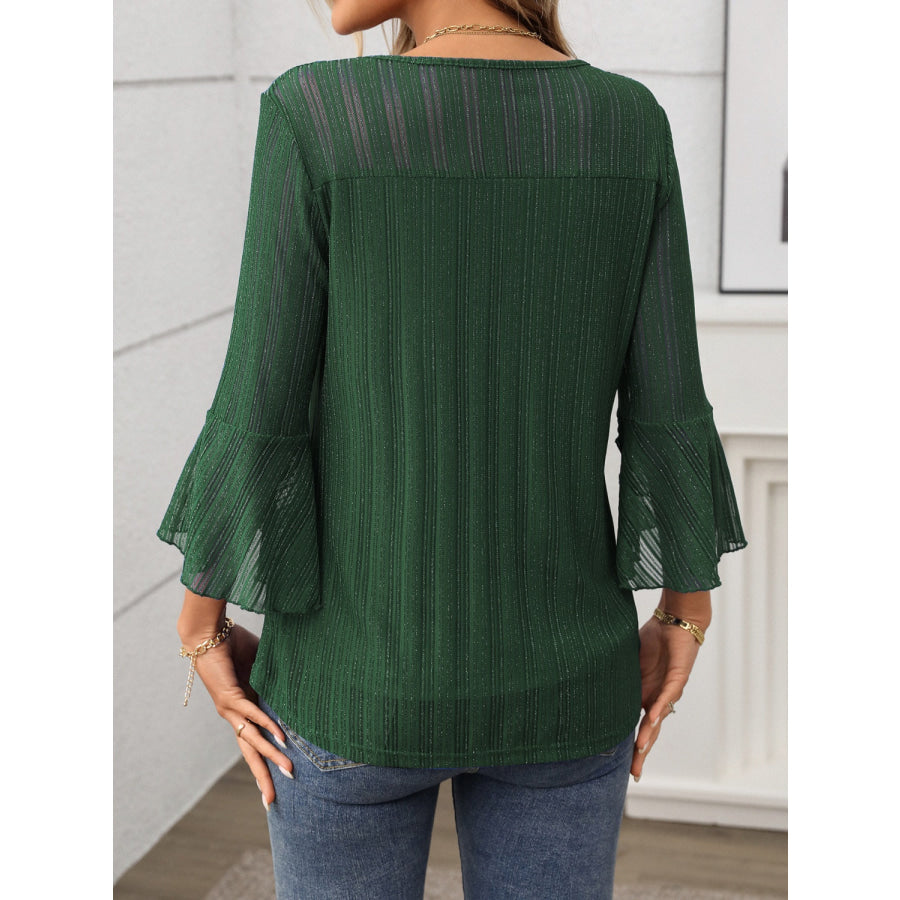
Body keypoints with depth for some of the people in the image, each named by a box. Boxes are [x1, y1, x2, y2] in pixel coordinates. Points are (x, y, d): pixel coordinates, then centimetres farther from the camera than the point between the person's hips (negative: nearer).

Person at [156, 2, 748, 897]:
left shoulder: (313, 115, -16)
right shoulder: (631, 120, -7)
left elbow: (259, 413, -14)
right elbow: (667, 410, -5)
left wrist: (202, 626, 1)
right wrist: (684, 620, 9)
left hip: (362, 674, -2)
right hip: (557, 673, 3)